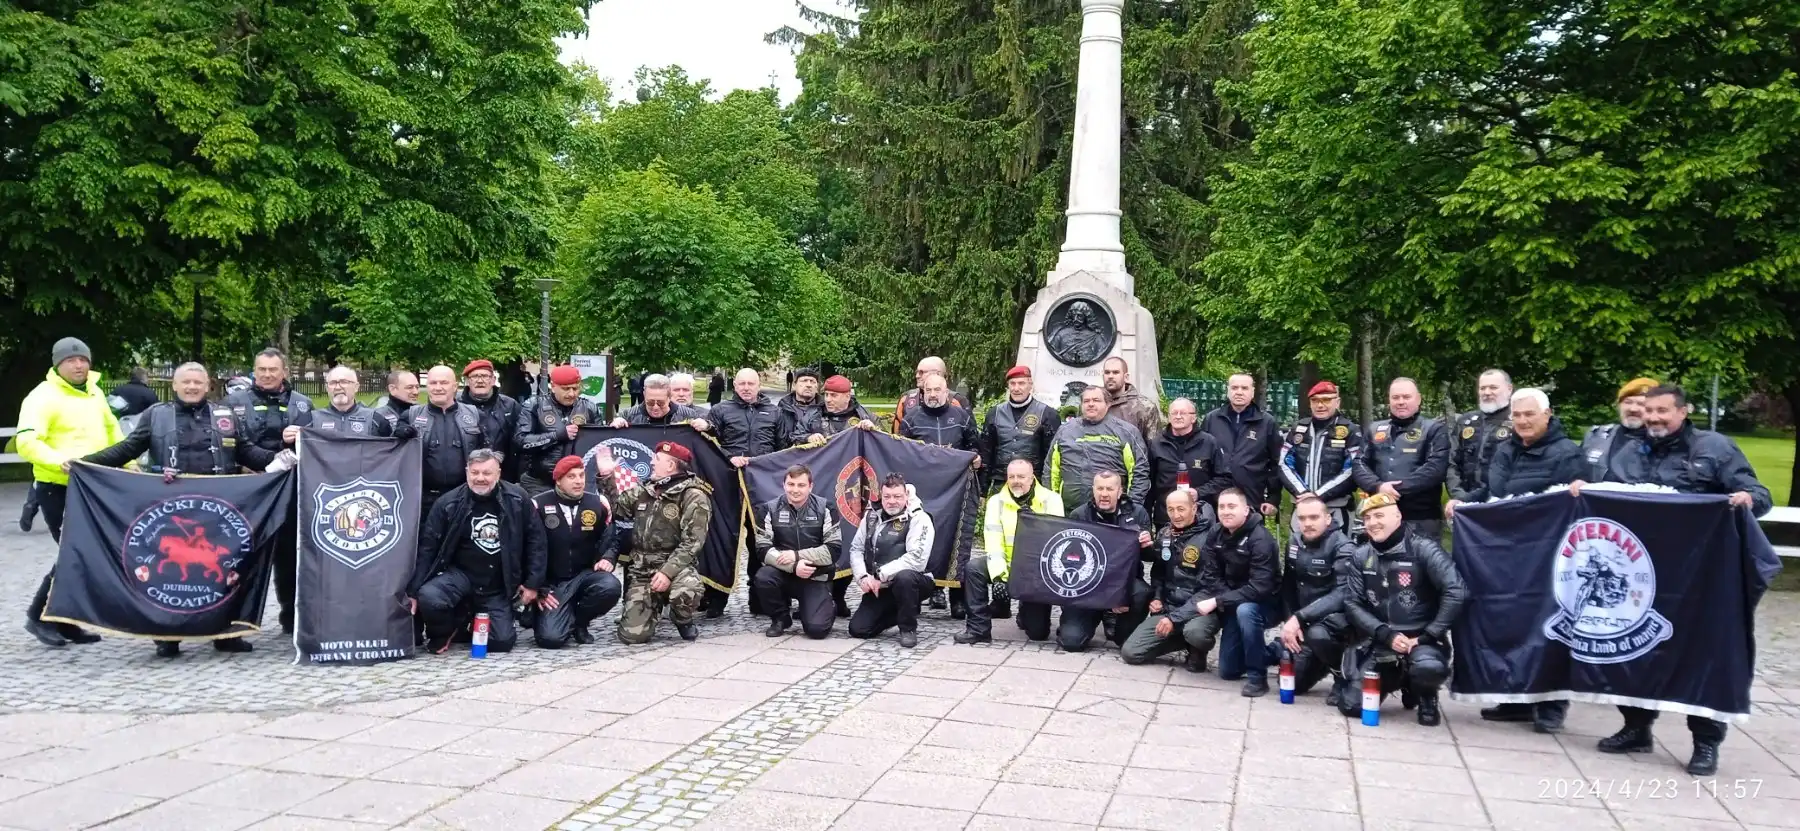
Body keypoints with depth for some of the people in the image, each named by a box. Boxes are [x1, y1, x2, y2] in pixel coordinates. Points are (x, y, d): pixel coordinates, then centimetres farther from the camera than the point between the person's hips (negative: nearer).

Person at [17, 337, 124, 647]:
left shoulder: (94, 392, 12)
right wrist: (59, 460, -40)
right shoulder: (44, 396, -12)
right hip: (57, 488, -7)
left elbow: (111, 431, 26)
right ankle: (39, 616, 6)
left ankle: (64, 621, 18)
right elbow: (27, 442, -24)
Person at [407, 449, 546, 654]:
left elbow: (535, 541, 1)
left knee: (502, 642, -11)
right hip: (459, 574, -1)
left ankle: (476, 618, 24)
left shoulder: (517, 500, -7)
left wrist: (533, 583, -3)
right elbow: (427, 548, -6)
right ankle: (441, 634, 4)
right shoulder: (448, 503, -8)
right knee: (429, 598, -32)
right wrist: (413, 591, -11)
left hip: (498, 587, 1)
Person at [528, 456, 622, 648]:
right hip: (552, 582, -3)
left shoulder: (598, 503, 1)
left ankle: (580, 620, 0)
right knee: (551, 637, -24)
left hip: (585, 575, 3)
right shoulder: (539, 505, -8)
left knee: (610, 587, -32)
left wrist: (608, 559, -11)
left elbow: (610, 538, 12)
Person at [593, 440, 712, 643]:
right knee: (632, 634, -12)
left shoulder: (693, 496, -9)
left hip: (676, 566, -4)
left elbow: (692, 542, -16)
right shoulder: (643, 491, 11)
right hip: (642, 570, 4)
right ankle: (655, 608, 24)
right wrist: (606, 477, 8)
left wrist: (668, 571, -27)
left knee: (686, 592, -40)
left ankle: (683, 621, -2)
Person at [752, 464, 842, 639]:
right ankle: (780, 618, -2)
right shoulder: (770, 509, -4)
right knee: (763, 577, -32)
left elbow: (834, 550, -11)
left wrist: (797, 555, -20)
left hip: (816, 578, -2)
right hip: (785, 574, 2)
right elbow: (763, 549, -11)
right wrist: (794, 566, -25)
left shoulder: (824, 508, -6)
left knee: (817, 628, -21)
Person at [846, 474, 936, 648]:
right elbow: (856, 549, 7)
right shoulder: (872, 516, 5)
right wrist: (863, 576, -13)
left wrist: (880, 576, -23)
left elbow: (917, 559, -26)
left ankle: (908, 628, -15)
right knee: (858, 629, -6)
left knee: (904, 577, -40)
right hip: (880, 588, 6)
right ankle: (899, 613, 19)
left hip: (912, 582, -5)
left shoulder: (919, 519, -15)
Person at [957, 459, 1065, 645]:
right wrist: (999, 574, -25)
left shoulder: (1050, 499, -8)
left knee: (1038, 632, -5)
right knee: (974, 567, -27)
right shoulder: (997, 501, -3)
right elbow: (993, 540, -12)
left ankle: (1027, 612, 33)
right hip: (1007, 565, 2)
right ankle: (978, 628, -15)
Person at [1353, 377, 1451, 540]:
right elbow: (1360, 464, 9)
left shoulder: (1433, 429, 3)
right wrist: (1378, 486, -12)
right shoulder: (1375, 429, 16)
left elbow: (1436, 468, -11)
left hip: (1421, 520, -4)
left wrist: (1398, 488, -16)